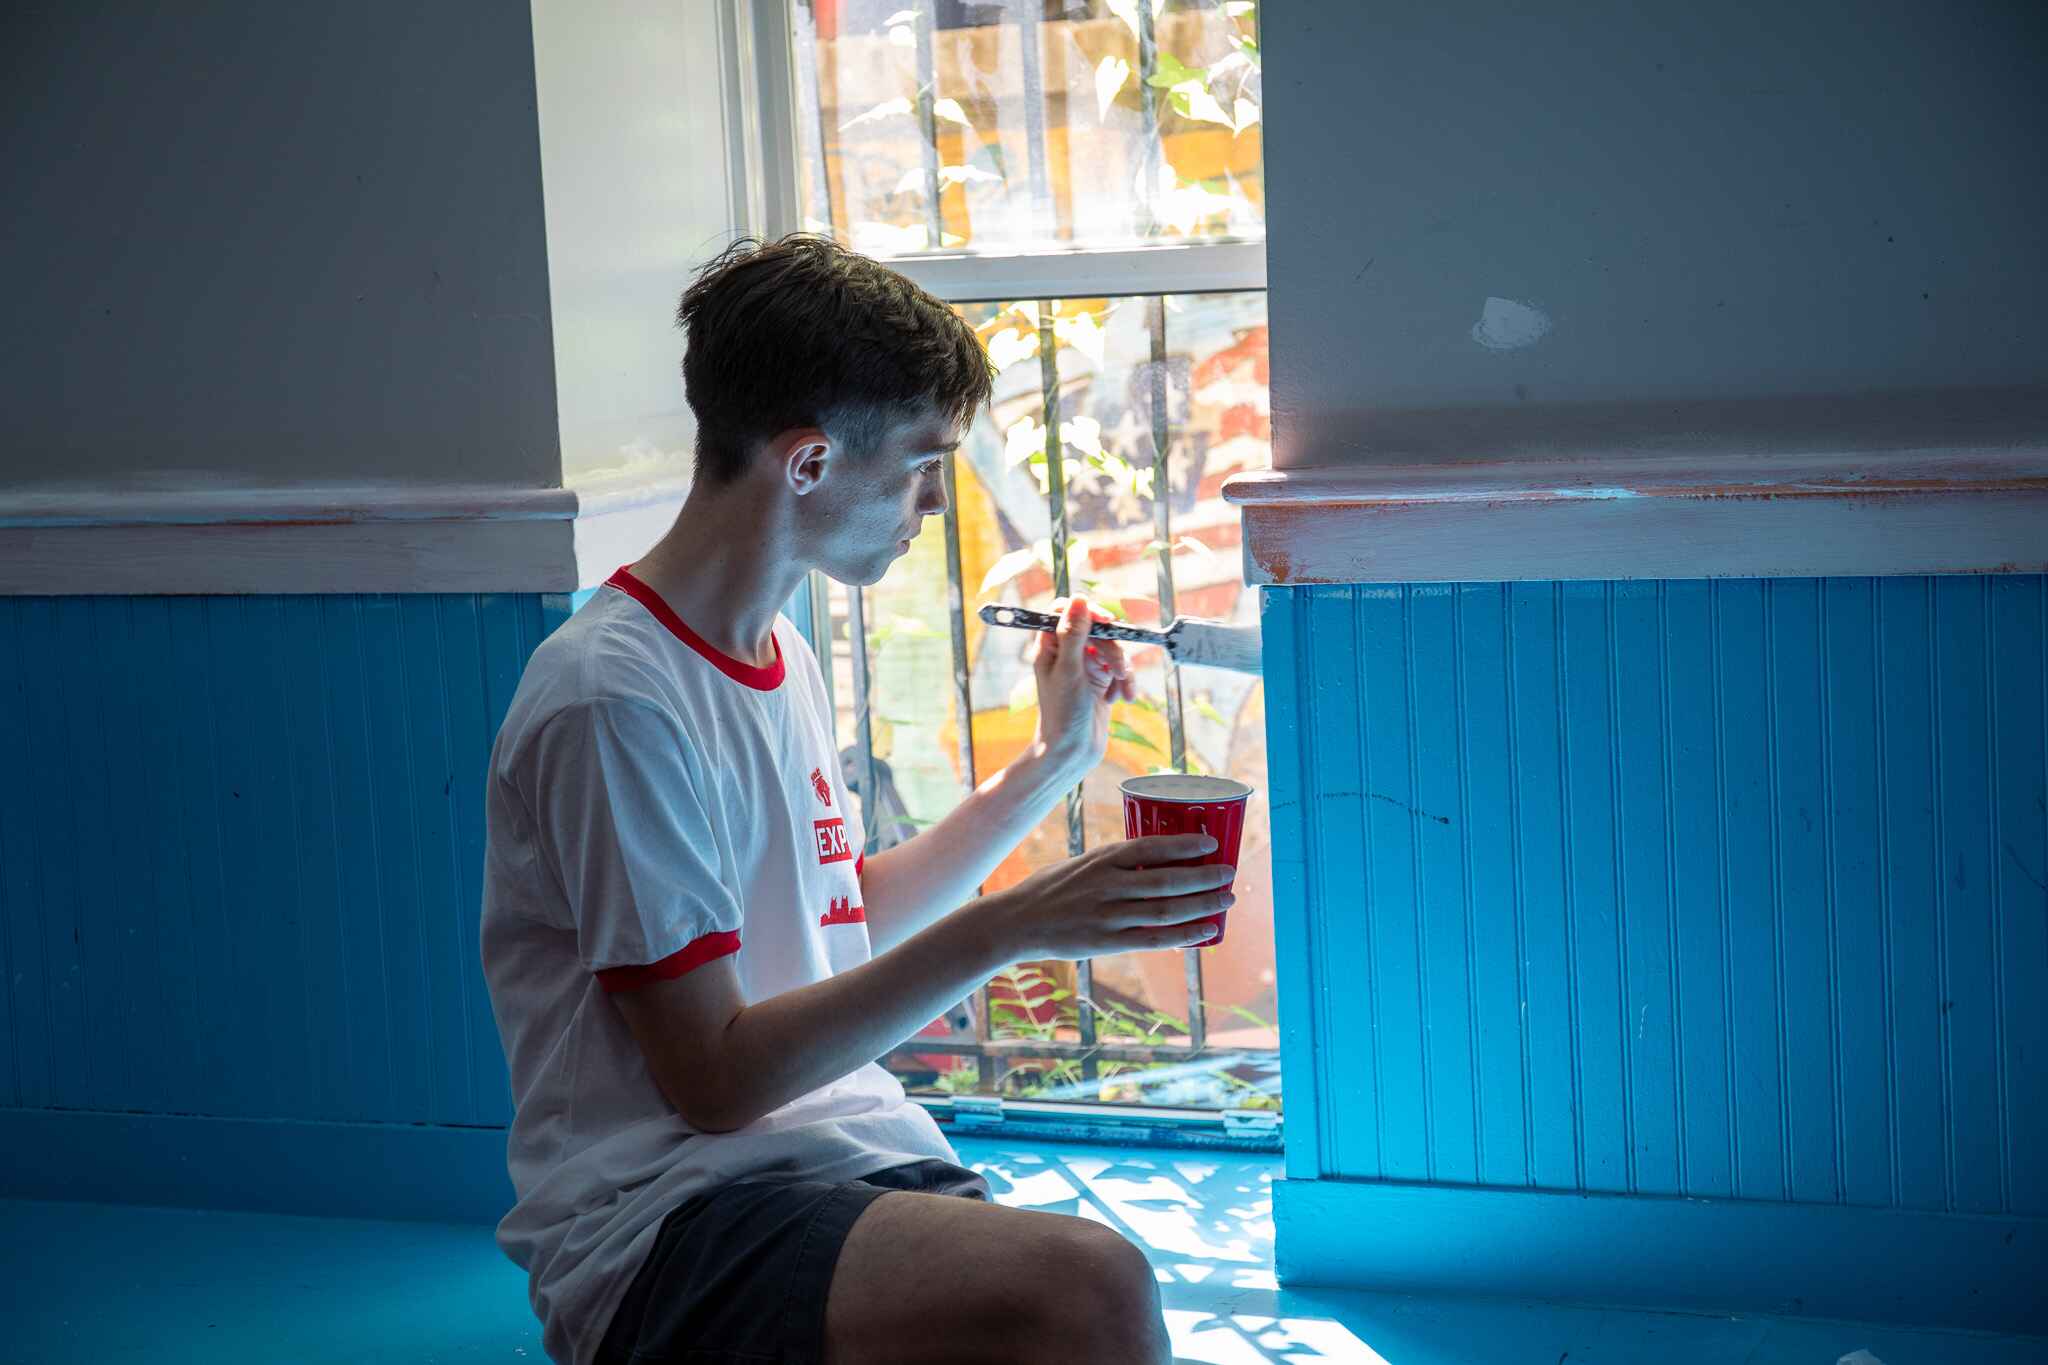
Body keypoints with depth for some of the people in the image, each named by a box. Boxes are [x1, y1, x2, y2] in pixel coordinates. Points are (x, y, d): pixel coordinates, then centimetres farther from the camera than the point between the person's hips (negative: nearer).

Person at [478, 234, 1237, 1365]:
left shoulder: (778, 656, 16)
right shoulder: (614, 698, -14)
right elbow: (714, 1078, -15)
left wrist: (1054, 760, 24)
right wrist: (1006, 929, -19)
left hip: (849, 1166, 9)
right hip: (663, 1224, -8)